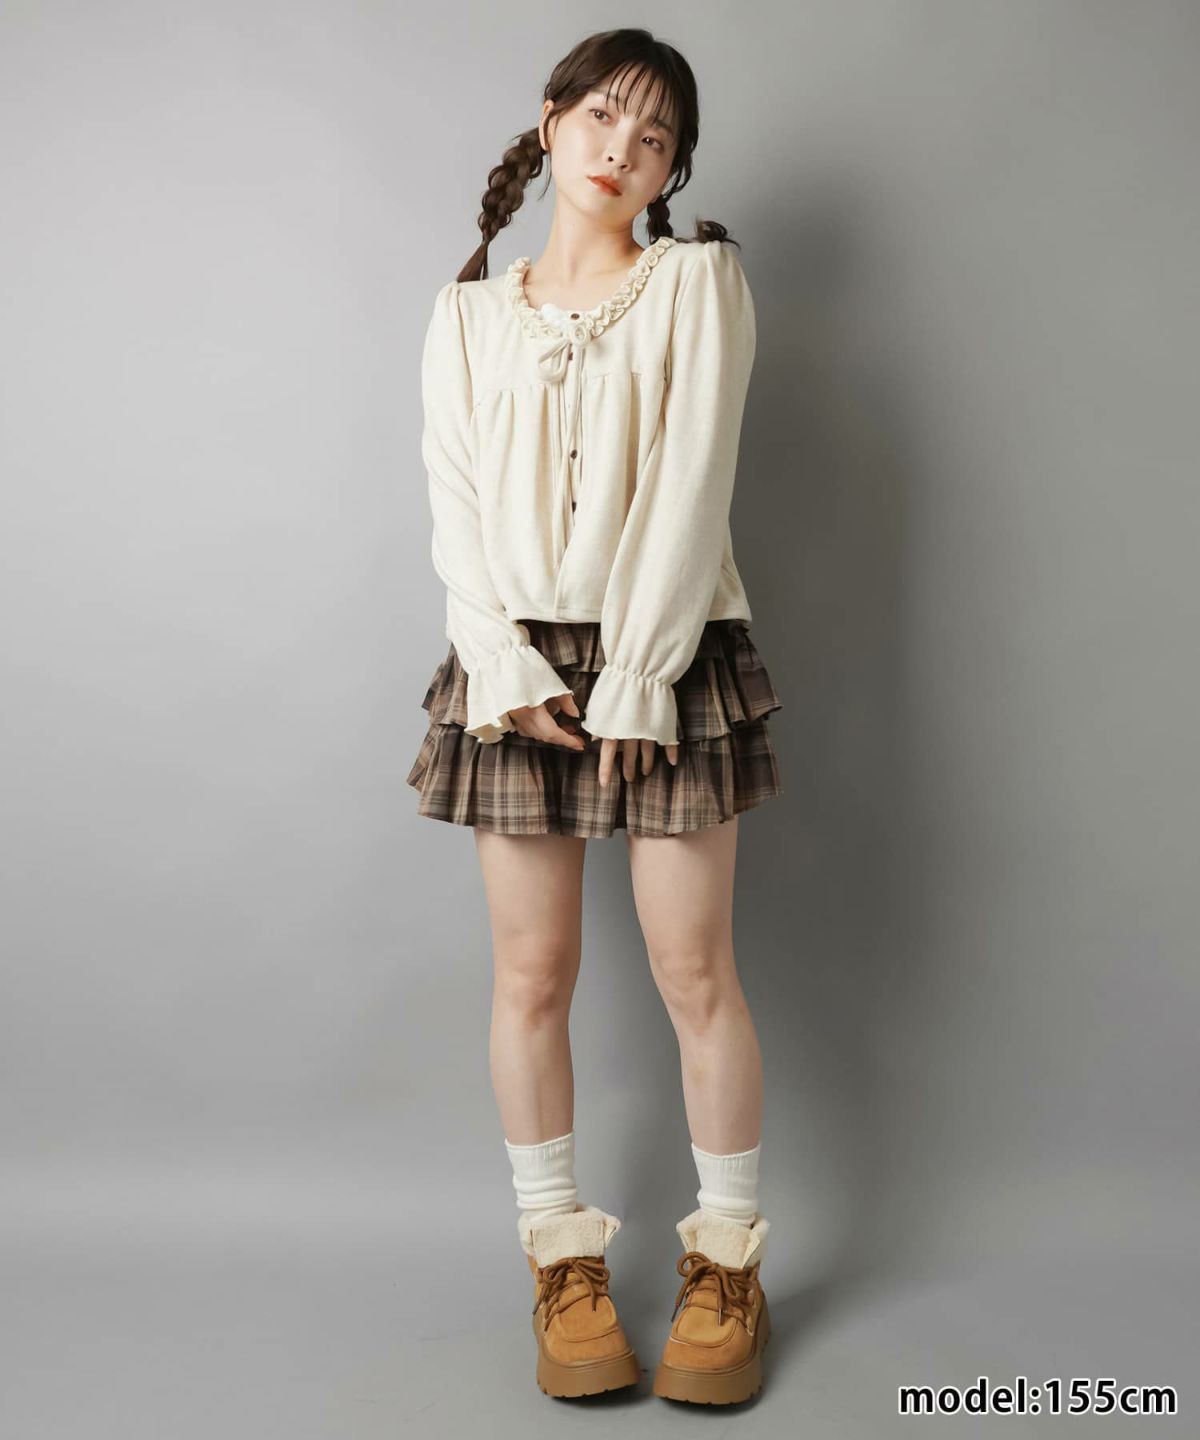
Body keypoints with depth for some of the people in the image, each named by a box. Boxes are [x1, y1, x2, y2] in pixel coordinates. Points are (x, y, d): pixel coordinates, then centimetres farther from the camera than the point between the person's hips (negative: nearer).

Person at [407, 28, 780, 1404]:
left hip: (666, 654, -2)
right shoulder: (469, 313, 13)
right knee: (532, 976, 4)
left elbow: (692, 479, -5)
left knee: (695, 972, 0)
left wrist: (636, 675, -13)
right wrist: (505, 667, -10)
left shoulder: (696, 278, 6)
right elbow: (455, 502, 4)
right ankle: (562, 1257, 19)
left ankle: (726, 1262, 17)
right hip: (517, 664, 2)